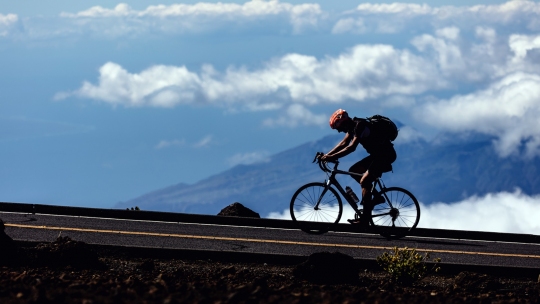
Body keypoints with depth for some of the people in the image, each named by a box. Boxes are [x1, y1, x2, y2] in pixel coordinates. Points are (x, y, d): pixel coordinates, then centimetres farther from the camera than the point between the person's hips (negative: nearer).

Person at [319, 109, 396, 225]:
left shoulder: (360, 125, -21)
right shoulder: (353, 126, 7)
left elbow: (351, 147, -30)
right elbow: (343, 143, 10)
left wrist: (332, 157, -32)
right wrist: (327, 155, 1)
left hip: (386, 155, -10)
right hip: (377, 154, 10)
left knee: (364, 181, -16)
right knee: (353, 171, 9)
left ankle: (365, 219, -17)